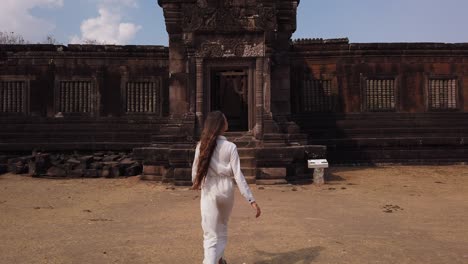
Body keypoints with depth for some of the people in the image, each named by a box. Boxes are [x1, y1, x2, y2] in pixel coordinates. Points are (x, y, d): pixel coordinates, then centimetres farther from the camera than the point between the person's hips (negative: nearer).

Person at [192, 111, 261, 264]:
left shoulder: (201, 145, -5)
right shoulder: (230, 147, -10)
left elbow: (195, 170, 3)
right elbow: (238, 175, -13)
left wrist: (196, 184, 27)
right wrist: (251, 200, -11)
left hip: (209, 192, 0)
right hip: (226, 190, 1)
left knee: (211, 234, 5)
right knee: (222, 227, 26)